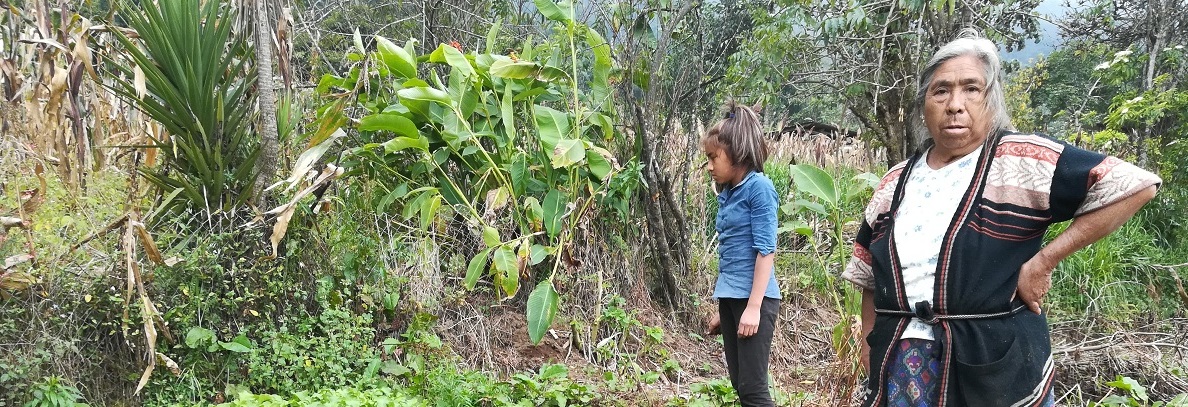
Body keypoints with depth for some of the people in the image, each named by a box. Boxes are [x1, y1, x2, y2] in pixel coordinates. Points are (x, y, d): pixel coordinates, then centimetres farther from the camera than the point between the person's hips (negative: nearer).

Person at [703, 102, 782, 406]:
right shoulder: (727, 194, 14)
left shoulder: (759, 187, -9)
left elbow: (765, 250, -14)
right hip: (730, 298, 8)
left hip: (754, 298, -8)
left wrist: (754, 306, -18)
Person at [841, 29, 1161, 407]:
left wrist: (1042, 262, -15)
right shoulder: (898, 180, 5)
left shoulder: (1022, 160, -9)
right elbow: (869, 271, 14)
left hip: (997, 370, -3)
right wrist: (870, 342, 12)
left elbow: (1134, 186, -14)